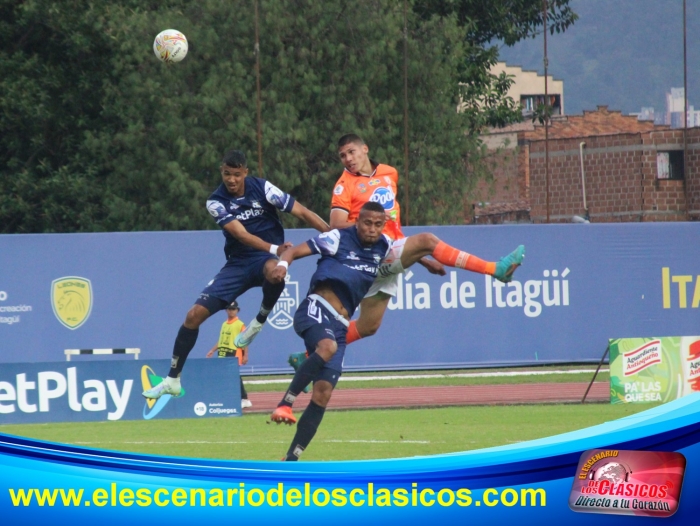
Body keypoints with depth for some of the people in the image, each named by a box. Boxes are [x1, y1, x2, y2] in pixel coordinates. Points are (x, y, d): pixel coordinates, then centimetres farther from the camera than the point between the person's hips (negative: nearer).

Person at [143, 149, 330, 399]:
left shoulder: (262, 188, -9)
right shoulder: (216, 202, -6)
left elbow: (302, 212, -9)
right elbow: (241, 234, -20)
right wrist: (274, 248, -36)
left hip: (269, 257, -3)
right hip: (238, 263, 3)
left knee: (274, 270, -43)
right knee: (195, 314, -6)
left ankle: (260, 320, -13)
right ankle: (172, 380, 8)